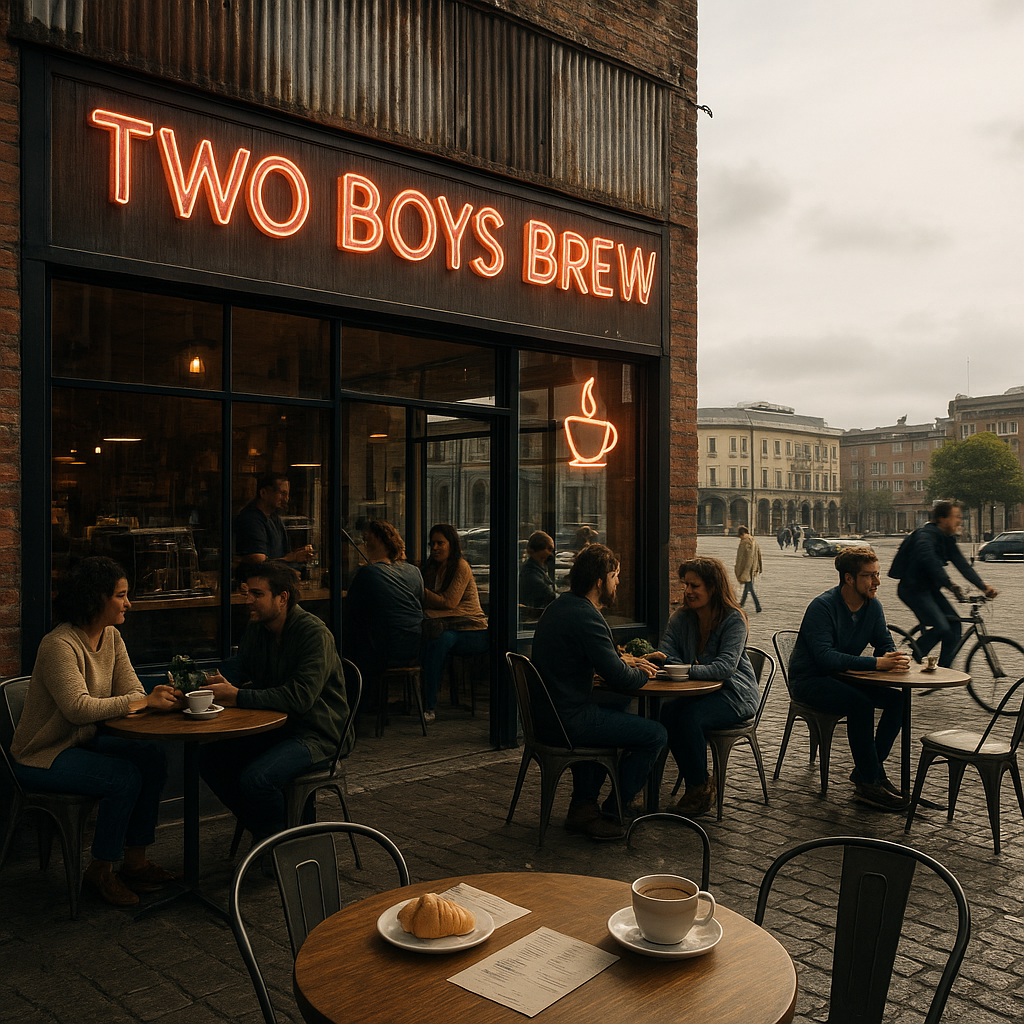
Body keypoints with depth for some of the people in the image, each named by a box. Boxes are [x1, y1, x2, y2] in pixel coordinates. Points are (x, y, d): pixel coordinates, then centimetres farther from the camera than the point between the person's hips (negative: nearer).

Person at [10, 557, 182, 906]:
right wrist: (143, 701, -35)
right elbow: (79, 707, -34)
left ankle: (135, 861, -1)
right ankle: (100, 870, -4)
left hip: (84, 742, 8)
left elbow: (132, 691, -3)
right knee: (125, 777, -25)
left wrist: (157, 697, -27)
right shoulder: (59, 645, -24)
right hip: (42, 756, -8)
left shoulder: (111, 637, 2)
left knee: (152, 756, -13)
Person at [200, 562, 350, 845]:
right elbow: (238, 671, 12)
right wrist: (220, 684, -13)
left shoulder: (314, 633, -20)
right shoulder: (256, 628, 5)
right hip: (272, 726, 8)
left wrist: (239, 696, -29)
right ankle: (260, 829, 11)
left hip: (315, 733, -8)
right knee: (210, 756, -5)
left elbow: (300, 697, -29)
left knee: (256, 777, -28)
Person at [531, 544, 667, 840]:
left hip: (544, 714, 10)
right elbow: (619, 679, -20)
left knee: (619, 705, 33)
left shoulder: (559, 606, 11)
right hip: (568, 722, -10)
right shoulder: (586, 617, -20)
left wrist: (622, 661, 12)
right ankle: (613, 811, 12)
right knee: (656, 734, -3)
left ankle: (584, 805, 30)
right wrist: (642, 674, 1)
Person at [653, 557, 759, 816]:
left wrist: (688, 670, -38)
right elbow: (666, 652, -3)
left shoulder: (734, 620, -14)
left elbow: (726, 666, -27)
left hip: (734, 694, -5)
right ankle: (697, 785, -8)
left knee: (689, 718, -31)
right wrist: (655, 658, -27)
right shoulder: (681, 618, 4)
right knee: (667, 714, -25)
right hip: (698, 693, 5)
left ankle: (701, 788, -9)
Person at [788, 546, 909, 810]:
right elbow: (824, 657, -31)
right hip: (809, 681, -7)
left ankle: (867, 770, -4)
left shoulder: (873, 606, 1)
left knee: (897, 698, -13)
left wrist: (890, 658, -18)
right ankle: (869, 783, -19)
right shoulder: (823, 607, -22)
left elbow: (885, 642, 8)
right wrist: (875, 663, -35)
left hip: (843, 678, 8)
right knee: (860, 703, -32)